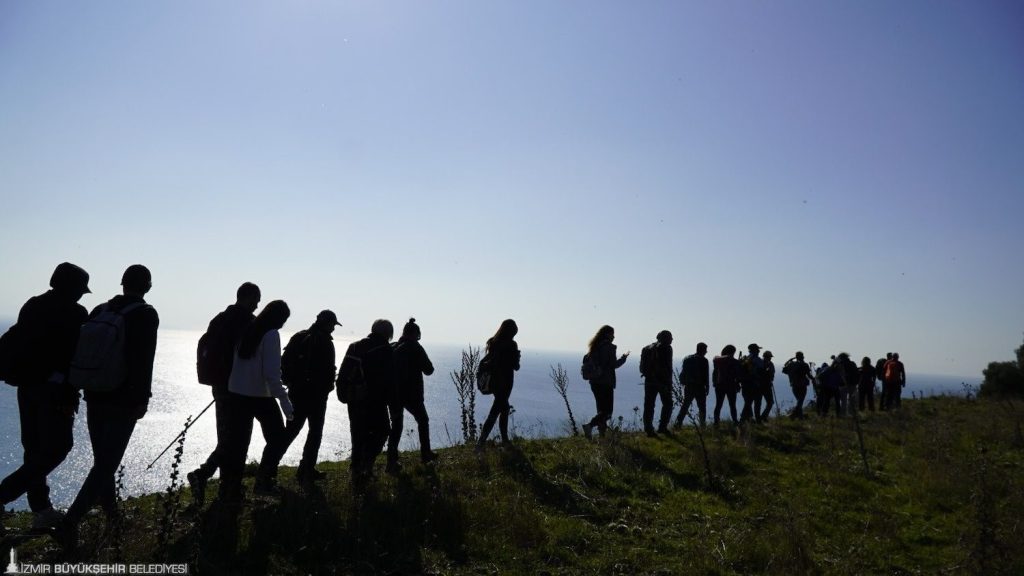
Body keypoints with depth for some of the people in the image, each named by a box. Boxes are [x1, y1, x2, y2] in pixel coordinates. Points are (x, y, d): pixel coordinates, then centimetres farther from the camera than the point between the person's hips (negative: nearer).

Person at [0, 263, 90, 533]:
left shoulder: (32, 305, 12)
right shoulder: (74, 313, -10)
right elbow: (75, 357, -15)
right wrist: (71, 397, -12)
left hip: (26, 386, 8)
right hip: (53, 388, -8)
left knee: (35, 448, 12)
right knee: (57, 447, -1)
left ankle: (41, 510, 17)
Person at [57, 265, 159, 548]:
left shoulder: (99, 311, 8)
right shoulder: (146, 315, -9)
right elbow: (144, 360, -17)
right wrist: (142, 399, -14)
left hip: (95, 397, 6)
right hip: (124, 400, -6)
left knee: (102, 460, 18)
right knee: (107, 463, -3)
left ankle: (111, 512, 31)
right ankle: (70, 523, -12)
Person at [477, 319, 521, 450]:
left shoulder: (493, 343, 5)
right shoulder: (511, 344, -13)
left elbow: (483, 362, 8)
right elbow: (516, 366, -11)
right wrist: (517, 356, 9)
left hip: (493, 381, 7)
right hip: (505, 383, -7)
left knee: (504, 408, 22)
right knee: (494, 412, -6)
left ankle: (505, 440, 30)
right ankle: (481, 443, -13)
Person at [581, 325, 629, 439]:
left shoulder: (594, 347, 11)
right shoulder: (609, 347, -10)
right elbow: (614, 364, -13)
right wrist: (623, 358, 3)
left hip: (594, 382, 8)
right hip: (606, 383, -8)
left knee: (601, 409, 16)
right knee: (607, 410, -4)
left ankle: (602, 432, 15)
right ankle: (589, 425, -20)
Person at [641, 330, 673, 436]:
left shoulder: (647, 348, 12)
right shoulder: (666, 348, -5)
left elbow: (642, 367, 10)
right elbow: (668, 367, -10)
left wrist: (648, 375, 12)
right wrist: (669, 383, -8)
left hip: (649, 381, 5)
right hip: (662, 380, -5)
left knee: (649, 405, 5)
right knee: (667, 404, 7)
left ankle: (648, 429, 3)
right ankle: (662, 427, 3)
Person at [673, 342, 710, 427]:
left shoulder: (687, 359, 10)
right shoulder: (703, 360, -6)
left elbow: (682, 374, 10)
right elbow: (706, 375, -8)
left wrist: (684, 384, 15)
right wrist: (707, 387, -3)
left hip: (688, 387, 4)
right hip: (699, 387, -4)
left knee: (685, 406, 9)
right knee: (702, 407, 4)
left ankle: (678, 423, 0)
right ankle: (702, 425, 0)